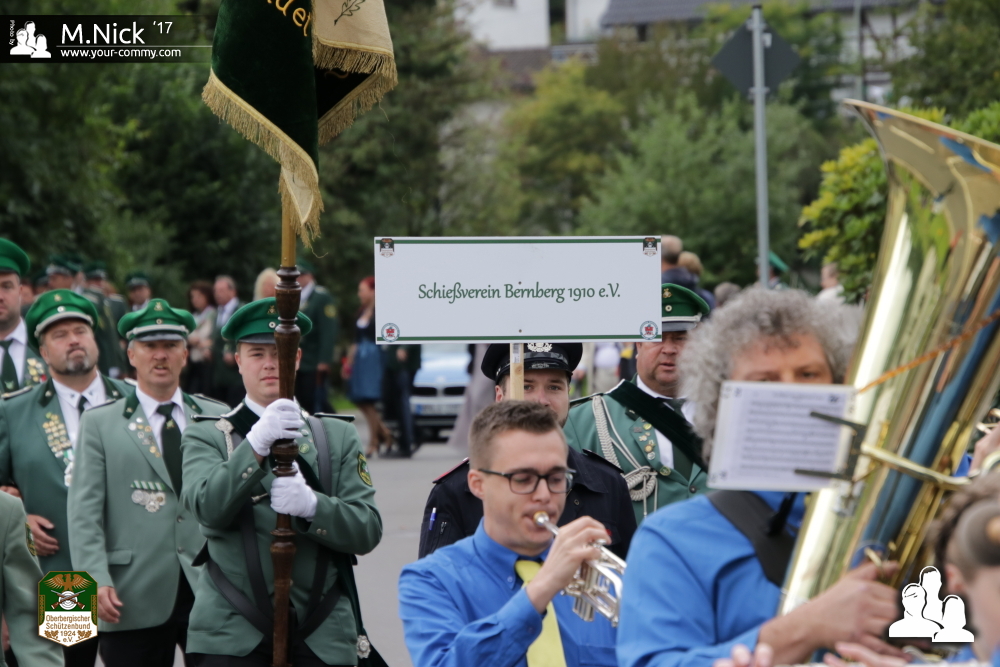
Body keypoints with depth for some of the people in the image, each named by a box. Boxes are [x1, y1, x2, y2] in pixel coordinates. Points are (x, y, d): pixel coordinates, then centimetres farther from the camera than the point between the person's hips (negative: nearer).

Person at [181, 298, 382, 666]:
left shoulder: (338, 437, 15)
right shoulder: (206, 437, 9)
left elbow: (367, 530, 3)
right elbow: (206, 507, -12)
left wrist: (311, 504, -17)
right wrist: (257, 443, -26)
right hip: (232, 635, -2)